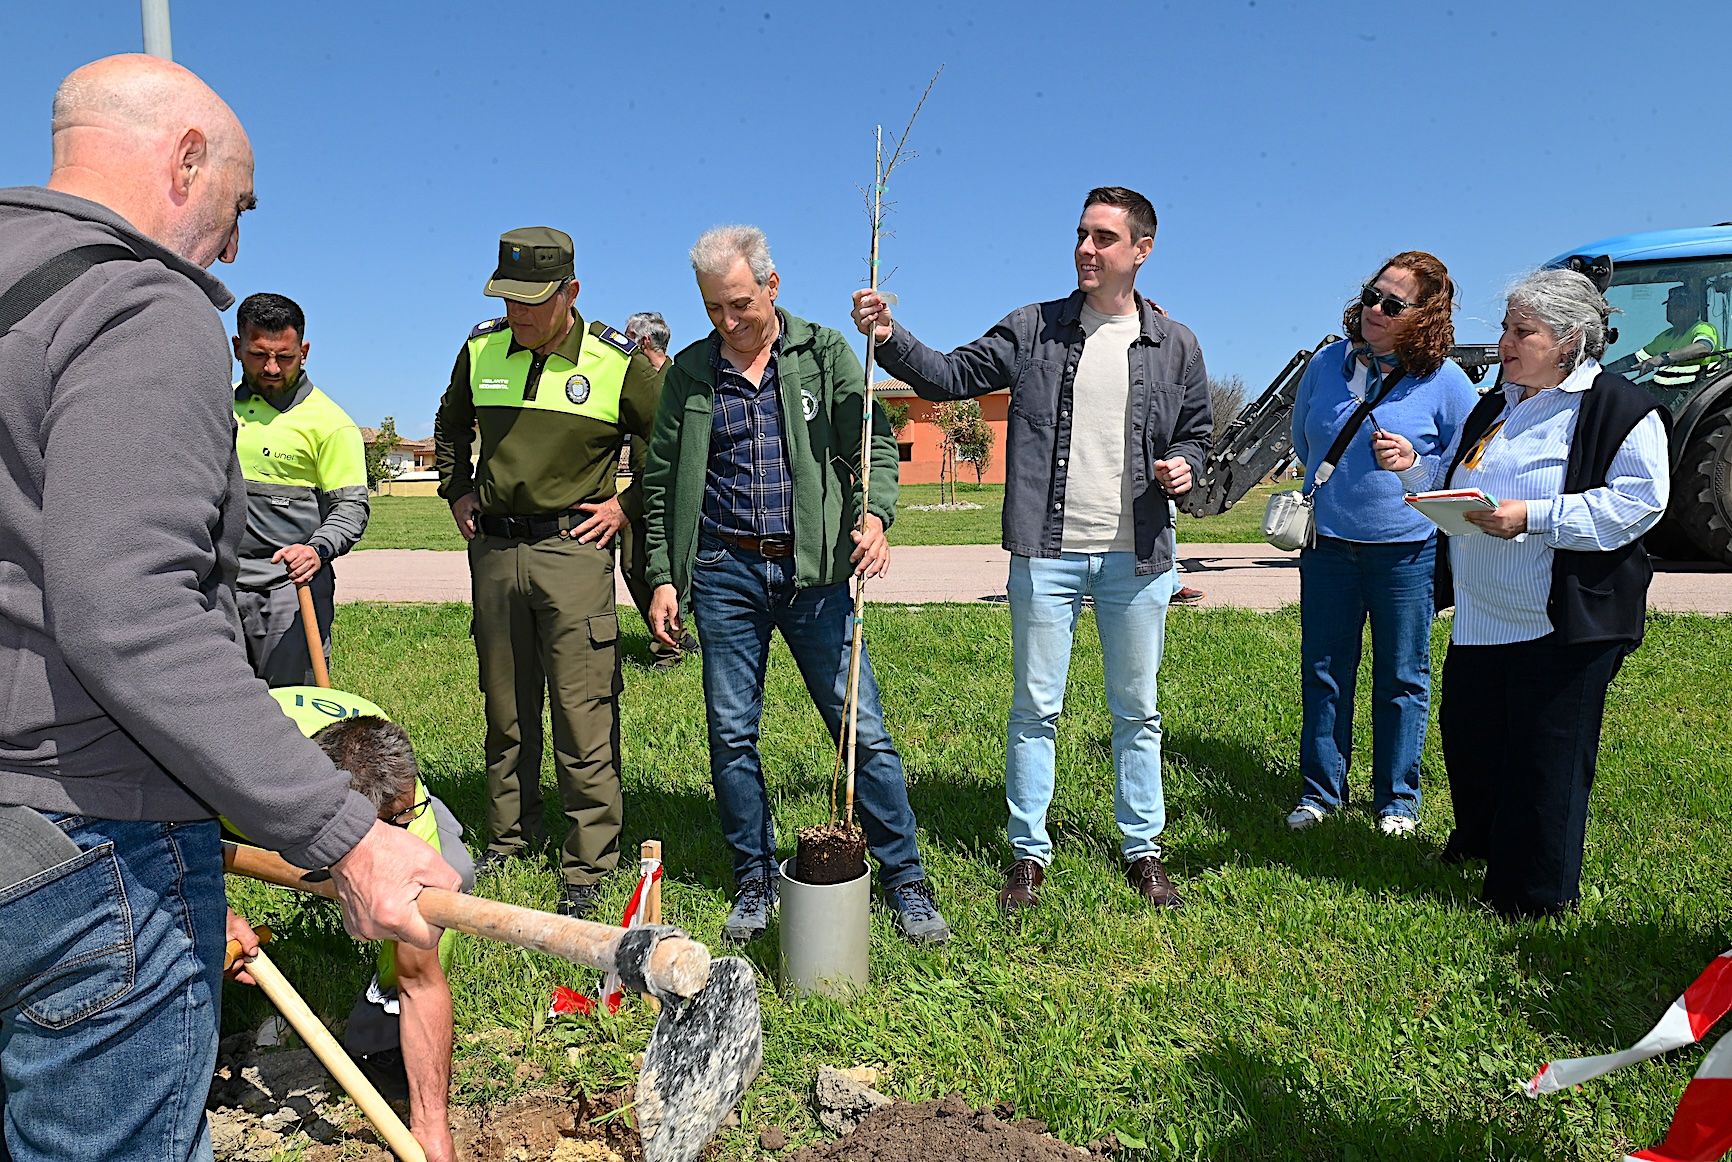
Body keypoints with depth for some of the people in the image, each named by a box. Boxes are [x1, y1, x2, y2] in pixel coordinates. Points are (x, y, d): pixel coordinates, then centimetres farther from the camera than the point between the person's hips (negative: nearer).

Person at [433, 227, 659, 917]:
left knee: (584, 717, -4)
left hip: (574, 550, -4)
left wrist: (628, 505, -3)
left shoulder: (617, 362, -6)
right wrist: (457, 493, 15)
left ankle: (588, 866, 7)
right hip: (493, 549, 5)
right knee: (505, 711, 14)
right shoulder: (481, 349, 6)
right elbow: (451, 427, 25)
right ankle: (508, 836, 31)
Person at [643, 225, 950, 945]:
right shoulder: (690, 371, 8)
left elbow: (875, 444, 1)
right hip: (725, 573, 2)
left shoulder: (825, 352, 4)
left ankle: (906, 882, 13)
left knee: (862, 726, -1)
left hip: (814, 570, -1)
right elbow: (660, 482, 11)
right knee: (732, 735, 6)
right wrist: (662, 577, 5)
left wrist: (874, 514, -19)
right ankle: (756, 883, 23)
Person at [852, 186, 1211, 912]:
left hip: (1138, 557, 1)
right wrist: (889, 339, -16)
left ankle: (1143, 850, 27)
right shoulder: (1034, 329, 4)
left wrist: (1183, 466, -4)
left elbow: (1195, 433, 18)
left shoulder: (1175, 346, 8)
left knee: (1137, 710, 12)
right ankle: (1029, 852, 20)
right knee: (1035, 708, 6)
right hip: (1046, 554, -1)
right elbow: (951, 376, 0)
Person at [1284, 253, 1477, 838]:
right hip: (1327, 546, 3)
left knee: (1402, 679, 9)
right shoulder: (1327, 363, 2)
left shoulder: (1445, 381, -7)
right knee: (1323, 673, 9)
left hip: (1407, 551, -2)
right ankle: (1320, 791, 23)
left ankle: (1398, 799, 24)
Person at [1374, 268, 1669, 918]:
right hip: (1479, 617, 8)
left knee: (1546, 761, 1)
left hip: (1563, 626, -7)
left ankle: (1535, 894, 17)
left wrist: (1534, 517, -24)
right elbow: (1453, 480, 25)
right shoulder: (1494, 408, 16)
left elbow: (1636, 502, -17)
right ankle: (1480, 838, 44)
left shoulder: (1621, 410, -8)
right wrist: (1415, 467, 4)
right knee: (1467, 735, 18)